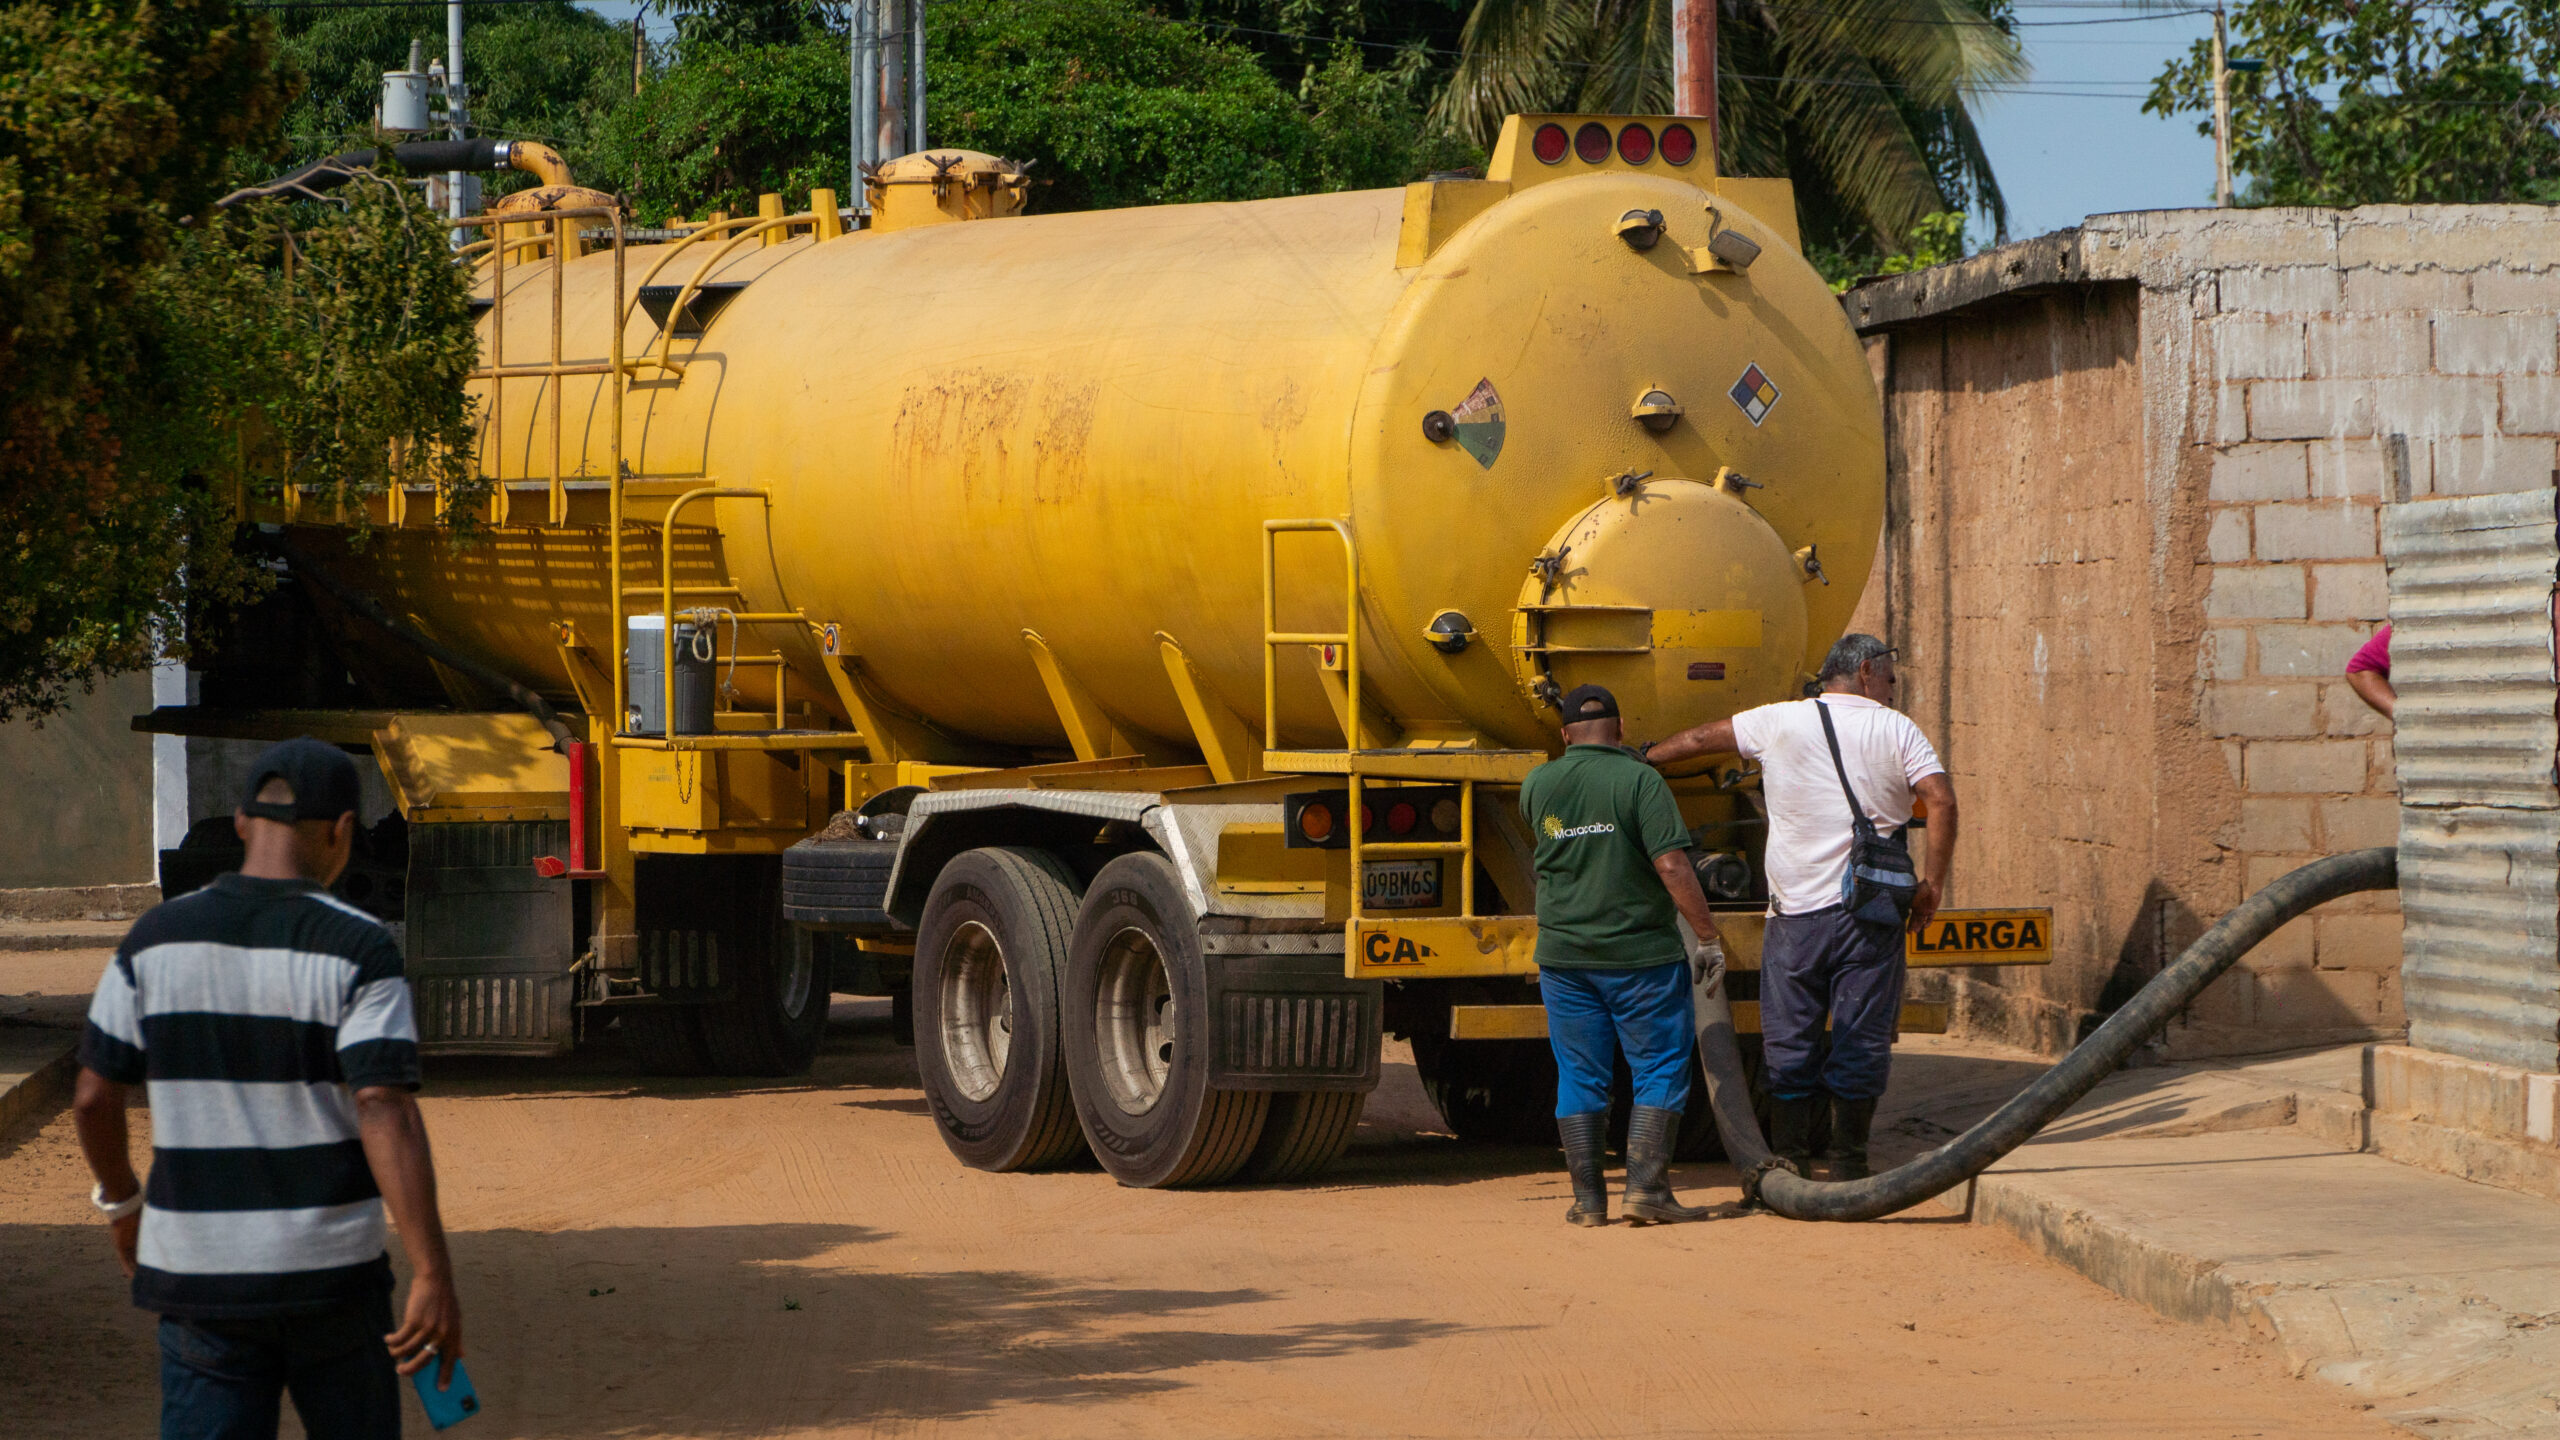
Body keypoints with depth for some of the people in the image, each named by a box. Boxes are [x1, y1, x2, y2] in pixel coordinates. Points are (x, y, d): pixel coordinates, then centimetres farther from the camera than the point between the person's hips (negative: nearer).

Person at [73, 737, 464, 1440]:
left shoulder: (158, 937, -1)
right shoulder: (358, 948, -10)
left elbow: (94, 1096, 3)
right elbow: (386, 1115, -19)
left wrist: (120, 1200, 22)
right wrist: (434, 1277, -21)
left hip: (198, 1272, 2)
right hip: (330, 1272, -2)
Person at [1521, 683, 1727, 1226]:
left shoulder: (1536, 786, 4)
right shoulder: (1640, 782, -10)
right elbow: (1672, 864, -17)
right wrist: (1707, 934, -10)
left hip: (1564, 953, 4)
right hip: (1640, 953, -4)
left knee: (1580, 1075, 9)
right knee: (1660, 1069, 5)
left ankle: (1588, 1198, 9)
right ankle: (1646, 1188, -4)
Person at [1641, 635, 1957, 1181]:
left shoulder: (1779, 722, 7)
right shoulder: (1899, 731, 3)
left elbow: (1699, 739, 19)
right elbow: (1942, 799, -9)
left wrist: (1639, 759, 35)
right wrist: (1933, 882, -4)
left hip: (1796, 910, 1)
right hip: (1871, 910, -1)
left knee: (1789, 1044, 8)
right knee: (1862, 1043, 5)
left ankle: (1789, 1167, 10)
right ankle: (1848, 1167, 7)